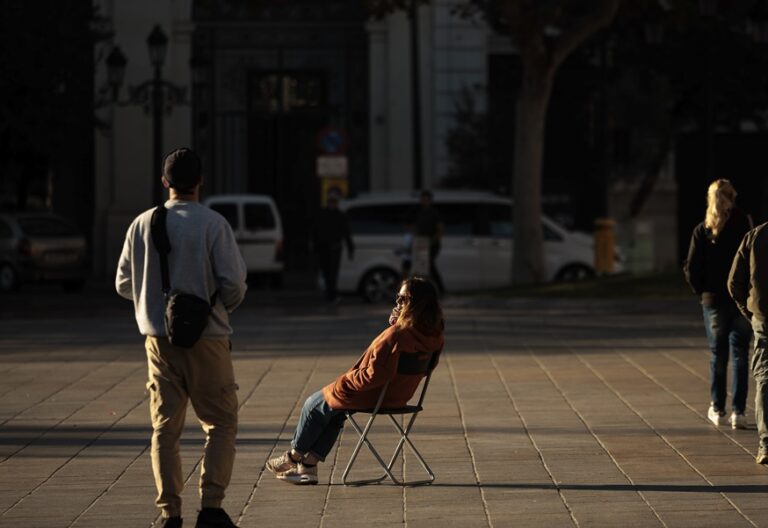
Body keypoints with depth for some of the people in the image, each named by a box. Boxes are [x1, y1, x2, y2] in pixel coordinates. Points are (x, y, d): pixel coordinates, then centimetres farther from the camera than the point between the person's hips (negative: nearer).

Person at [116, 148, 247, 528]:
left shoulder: (142, 224, 2)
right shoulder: (212, 224, -10)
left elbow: (123, 283, 8)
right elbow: (233, 283, -12)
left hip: (158, 338, 4)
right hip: (206, 338, -4)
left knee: (165, 428, 9)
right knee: (221, 423, 6)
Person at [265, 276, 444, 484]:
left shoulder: (397, 336, -34)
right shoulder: (433, 334, -7)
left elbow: (374, 375, -33)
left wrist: (345, 381, -16)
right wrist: (396, 324, -8)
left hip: (378, 396, -9)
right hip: (399, 395, 9)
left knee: (314, 404, 15)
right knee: (334, 411, 28)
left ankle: (294, 455, 36)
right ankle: (308, 466, 28)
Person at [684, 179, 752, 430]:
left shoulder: (702, 231, -5)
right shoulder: (745, 226, -7)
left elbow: (691, 269, -7)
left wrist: (703, 291, 8)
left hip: (714, 300, 1)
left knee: (718, 355, 13)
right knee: (740, 355, 5)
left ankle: (717, 410, 17)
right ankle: (738, 411, 0)